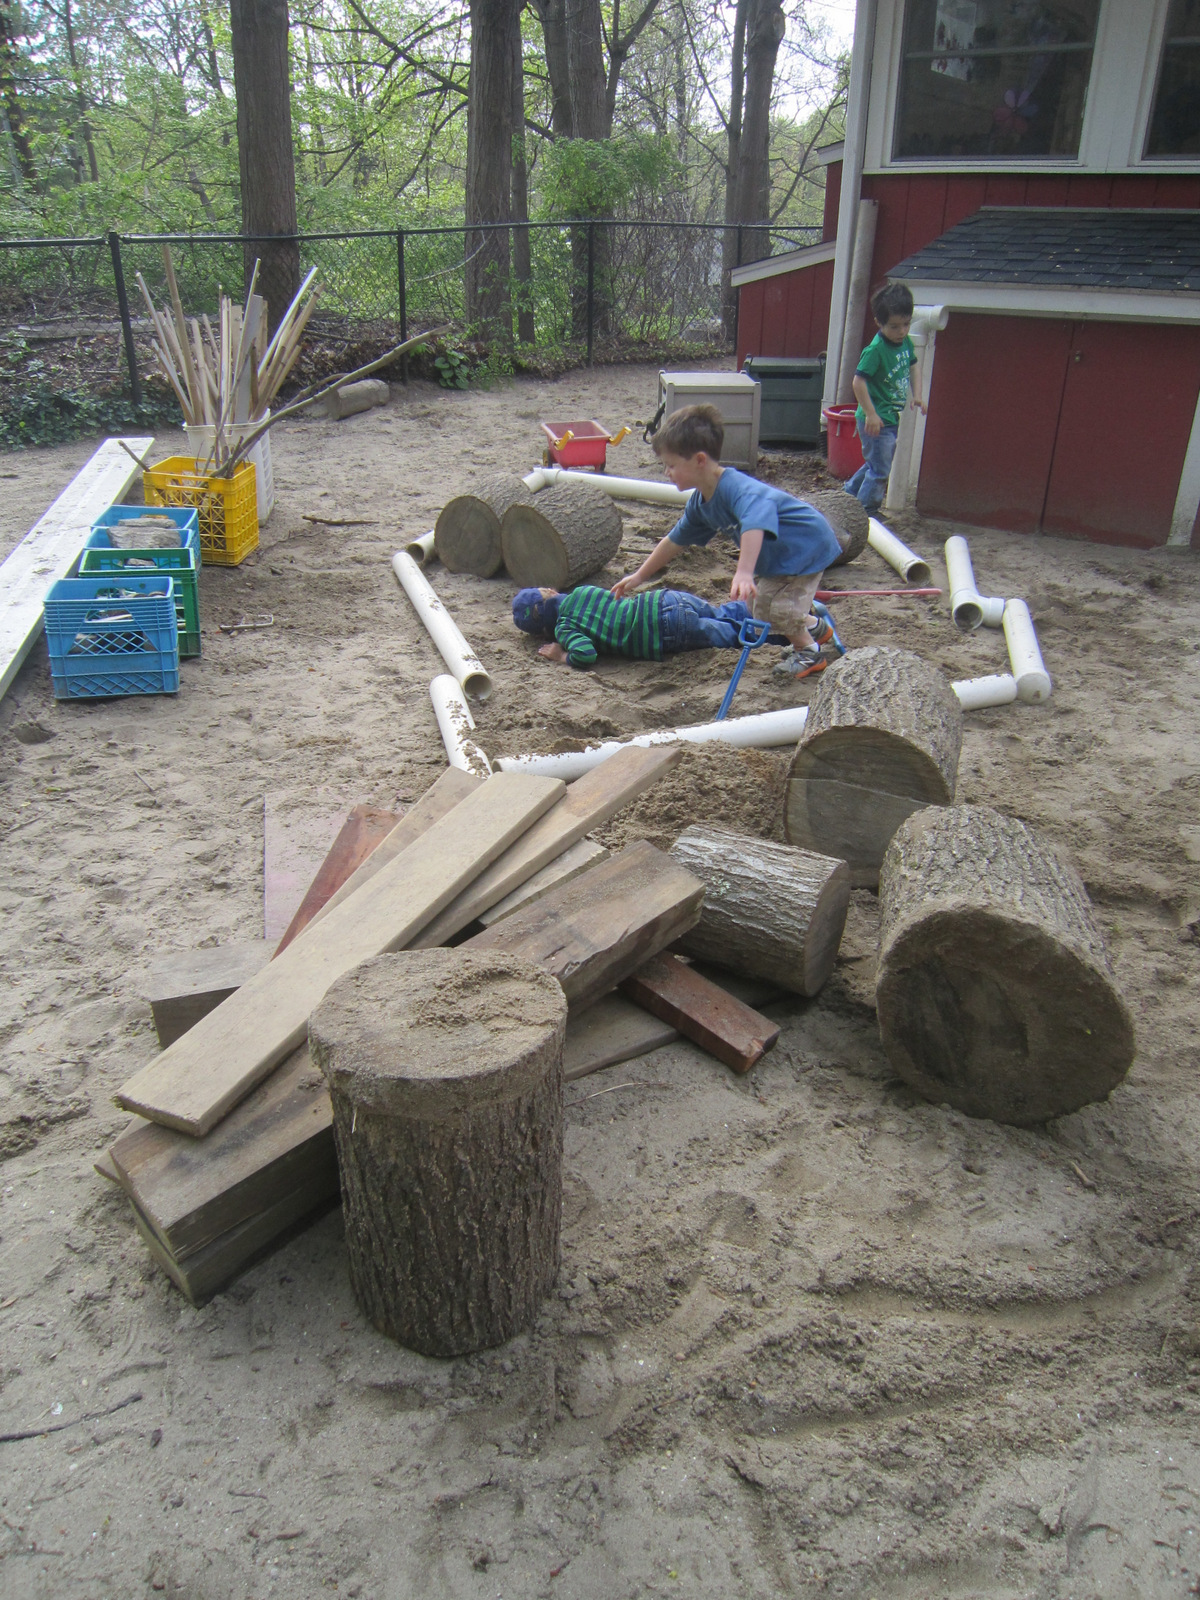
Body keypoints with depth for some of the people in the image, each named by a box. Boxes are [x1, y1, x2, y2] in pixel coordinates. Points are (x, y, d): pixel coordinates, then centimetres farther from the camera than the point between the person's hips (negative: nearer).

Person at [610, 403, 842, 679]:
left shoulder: (737, 488, -35)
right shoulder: (700, 502, -3)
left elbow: (755, 523, -55)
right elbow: (675, 540, 10)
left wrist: (744, 572, -68)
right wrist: (639, 576, 14)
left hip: (807, 544, -10)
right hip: (777, 553, 10)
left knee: (773, 606, -13)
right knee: (759, 601, 17)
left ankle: (809, 651, 12)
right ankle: (813, 626, 36)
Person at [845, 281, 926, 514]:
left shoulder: (906, 343, 4)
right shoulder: (875, 350, -20)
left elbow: (912, 371, 17)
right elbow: (859, 381, -23)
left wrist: (916, 396, 1)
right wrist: (871, 414, -25)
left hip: (892, 418, 8)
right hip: (876, 420, -8)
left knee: (877, 463, 22)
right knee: (881, 469, -2)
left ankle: (850, 491, 39)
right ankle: (867, 509, 12)